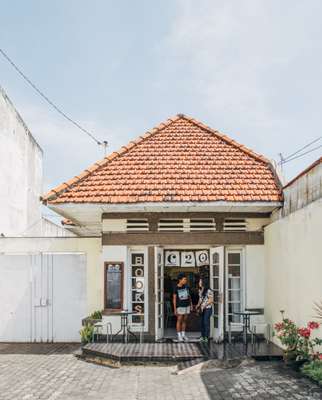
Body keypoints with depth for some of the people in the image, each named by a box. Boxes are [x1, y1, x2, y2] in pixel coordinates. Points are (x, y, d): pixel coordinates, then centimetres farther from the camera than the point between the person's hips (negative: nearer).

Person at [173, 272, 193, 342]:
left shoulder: (187, 286, 0)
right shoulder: (176, 288, -10)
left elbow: (189, 296, 8)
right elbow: (174, 299, -8)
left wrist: (191, 305, 8)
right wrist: (175, 309, -10)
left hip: (187, 306, 4)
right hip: (180, 307, -4)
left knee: (184, 320, 10)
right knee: (179, 320, 1)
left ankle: (183, 335, 19)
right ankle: (179, 336, 9)